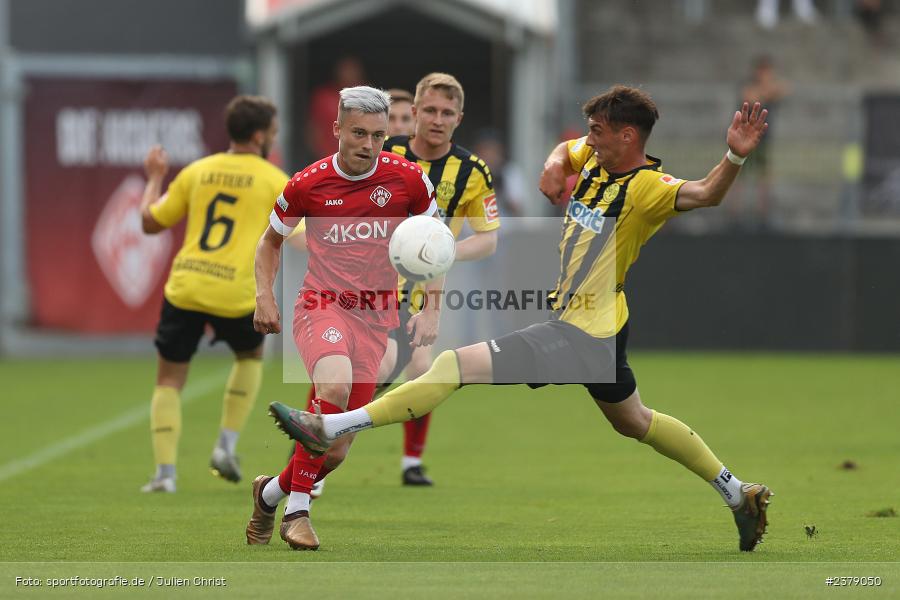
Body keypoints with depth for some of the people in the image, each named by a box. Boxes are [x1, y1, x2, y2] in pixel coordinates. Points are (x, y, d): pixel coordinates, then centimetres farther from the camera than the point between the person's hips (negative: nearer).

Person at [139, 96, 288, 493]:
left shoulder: (196, 172, 10)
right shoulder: (273, 180, 1)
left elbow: (150, 222, 16)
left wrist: (154, 179, 32)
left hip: (184, 288, 2)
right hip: (236, 294, -2)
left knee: (169, 378, 12)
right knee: (251, 356, 28)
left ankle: (165, 471, -2)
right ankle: (227, 447, 18)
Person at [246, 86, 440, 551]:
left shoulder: (408, 179, -3)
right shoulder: (307, 184, -4)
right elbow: (271, 240, 13)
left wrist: (431, 310, 3)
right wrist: (264, 296, -1)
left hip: (377, 315, 2)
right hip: (322, 305, -2)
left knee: (337, 446, 0)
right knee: (336, 385, -34)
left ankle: (271, 492, 30)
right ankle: (297, 510, -24)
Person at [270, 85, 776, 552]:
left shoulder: (645, 188, -21)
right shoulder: (596, 159, 4)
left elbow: (704, 194, -37)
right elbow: (567, 149, 26)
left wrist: (736, 157, -56)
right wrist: (555, 164, 2)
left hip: (584, 334, -10)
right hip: (594, 326, 10)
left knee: (456, 366, -16)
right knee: (635, 421, 27)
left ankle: (330, 429, -17)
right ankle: (739, 495, 37)